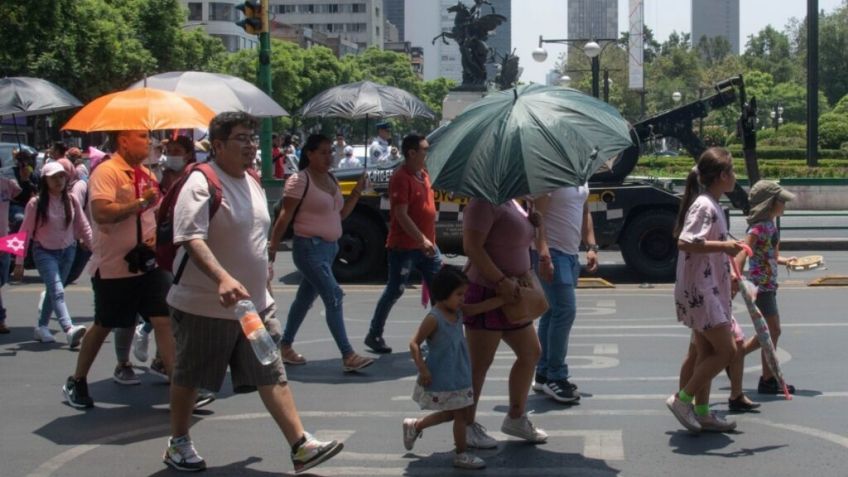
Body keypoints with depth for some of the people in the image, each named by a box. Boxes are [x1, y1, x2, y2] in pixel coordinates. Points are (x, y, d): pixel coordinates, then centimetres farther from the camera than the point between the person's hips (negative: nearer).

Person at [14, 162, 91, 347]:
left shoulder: (72, 200, 0)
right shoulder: (36, 203, -10)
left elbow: (84, 227, 4)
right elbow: (25, 232, -8)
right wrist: (19, 262, -9)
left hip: (67, 251, 4)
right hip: (44, 252, -4)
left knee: (53, 291, 11)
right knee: (57, 291, -19)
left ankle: (42, 327, 27)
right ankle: (69, 329, -36)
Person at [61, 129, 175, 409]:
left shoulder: (145, 174, 11)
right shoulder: (106, 172, -13)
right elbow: (101, 212, -27)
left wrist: (155, 233, 4)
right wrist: (141, 202, -23)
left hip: (147, 264, 6)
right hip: (114, 267, -6)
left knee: (165, 320, -4)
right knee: (104, 326, 7)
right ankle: (76, 383, 26)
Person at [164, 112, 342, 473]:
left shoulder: (253, 183, 10)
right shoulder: (202, 184, -17)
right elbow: (191, 239, -30)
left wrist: (263, 270, 25)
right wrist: (223, 279, -42)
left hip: (255, 304, 7)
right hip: (204, 307, -7)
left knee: (273, 376, 2)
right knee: (188, 378, 10)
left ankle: (301, 446, 0)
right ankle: (178, 444, 28)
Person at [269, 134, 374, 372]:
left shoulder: (331, 180, 12)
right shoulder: (300, 180, -13)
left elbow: (340, 214, 17)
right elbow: (285, 217, -14)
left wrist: (356, 193, 6)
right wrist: (273, 247, -16)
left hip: (330, 247, 9)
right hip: (309, 247, -9)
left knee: (305, 298, 16)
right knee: (334, 297, -15)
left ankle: (285, 347, 28)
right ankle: (348, 356, -16)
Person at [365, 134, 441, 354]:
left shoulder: (423, 175, 12)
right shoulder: (401, 178, -15)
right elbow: (401, 215, -22)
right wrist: (421, 239, -26)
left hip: (426, 245, 8)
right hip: (404, 247, -8)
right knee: (394, 291, -1)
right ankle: (374, 335, 11)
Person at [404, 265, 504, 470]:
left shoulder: (458, 311, 3)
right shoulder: (434, 319, -20)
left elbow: (483, 307, 6)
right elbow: (414, 344, -20)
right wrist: (422, 370, -24)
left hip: (458, 376, 9)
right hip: (441, 379, -9)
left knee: (452, 413, 19)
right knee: (460, 414, 0)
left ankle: (415, 426, 36)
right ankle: (461, 455, 14)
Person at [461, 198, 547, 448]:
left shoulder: (512, 203, 13)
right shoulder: (484, 202, -17)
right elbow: (472, 247, -24)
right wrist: (500, 280, -26)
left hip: (509, 296, 10)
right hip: (486, 293, -10)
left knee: (530, 353, 16)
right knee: (479, 364, 0)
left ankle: (516, 419, 28)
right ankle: (467, 426, 12)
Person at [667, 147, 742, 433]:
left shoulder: (712, 206, 14)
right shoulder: (704, 206, -17)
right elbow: (685, 243, -29)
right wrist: (723, 246, -27)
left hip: (708, 289, 10)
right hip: (699, 291, -10)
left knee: (707, 353, 13)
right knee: (726, 350, -8)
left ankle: (702, 413, 18)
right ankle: (682, 399, -2)